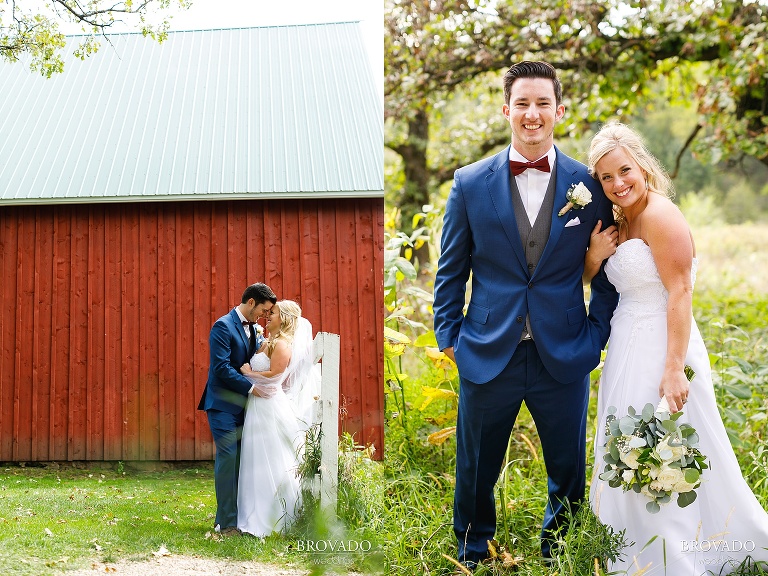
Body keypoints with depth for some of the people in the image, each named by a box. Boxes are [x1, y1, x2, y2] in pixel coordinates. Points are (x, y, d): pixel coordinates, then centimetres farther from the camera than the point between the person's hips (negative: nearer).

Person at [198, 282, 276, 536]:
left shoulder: (252, 328, 14)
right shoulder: (223, 326, -12)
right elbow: (222, 367, -19)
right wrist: (250, 387, -20)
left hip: (241, 404, 8)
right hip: (223, 404, -8)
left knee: (241, 459, 8)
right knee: (228, 458, -8)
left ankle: (237, 517, 15)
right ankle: (227, 523, -2)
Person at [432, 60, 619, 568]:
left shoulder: (588, 185, -1)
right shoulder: (470, 183, -1)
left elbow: (607, 271, 6)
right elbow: (451, 272, 6)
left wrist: (595, 336, 0)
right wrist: (449, 337, 1)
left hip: (564, 358, 0)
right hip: (487, 356, 0)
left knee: (569, 475, 13)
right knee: (476, 475, 13)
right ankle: (473, 558, 36)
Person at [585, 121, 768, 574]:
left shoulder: (659, 214, -15)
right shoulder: (623, 221, 12)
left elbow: (680, 293, -21)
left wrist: (674, 369, -26)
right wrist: (595, 256, -4)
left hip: (660, 349, -9)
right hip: (629, 349, 9)